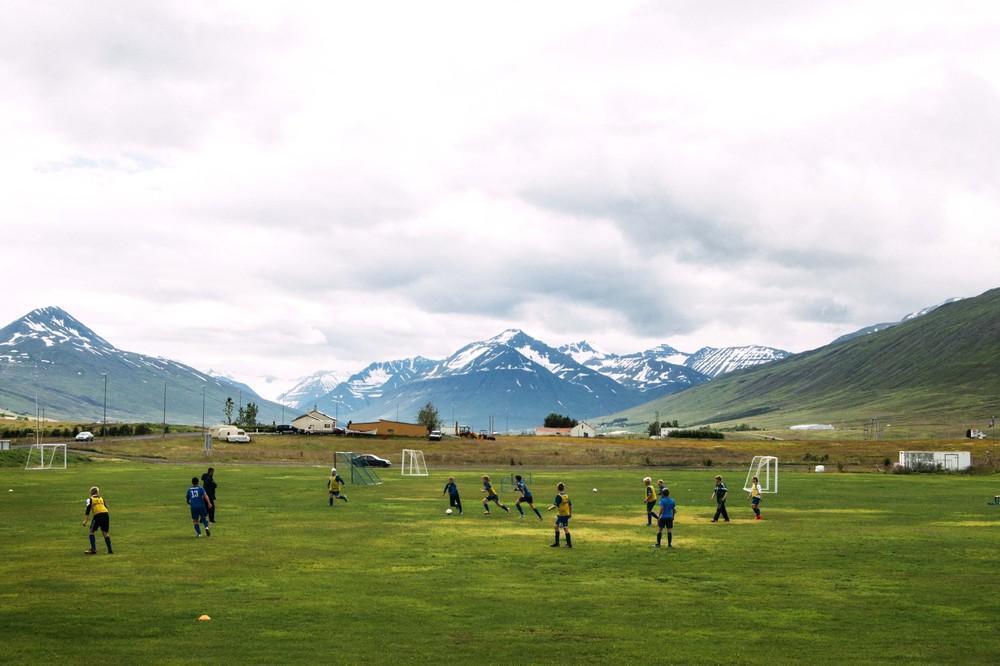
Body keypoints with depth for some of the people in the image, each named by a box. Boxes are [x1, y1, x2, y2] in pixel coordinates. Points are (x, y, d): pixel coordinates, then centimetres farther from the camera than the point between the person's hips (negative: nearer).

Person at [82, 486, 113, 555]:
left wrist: (85, 520, 0)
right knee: (105, 533, 12)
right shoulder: (102, 498, 24)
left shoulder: (90, 499, 12)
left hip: (97, 515, -4)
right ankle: (110, 550, 8)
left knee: (92, 531, 11)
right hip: (106, 514, 4)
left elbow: (88, 510, 2)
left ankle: (93, 549, 2)